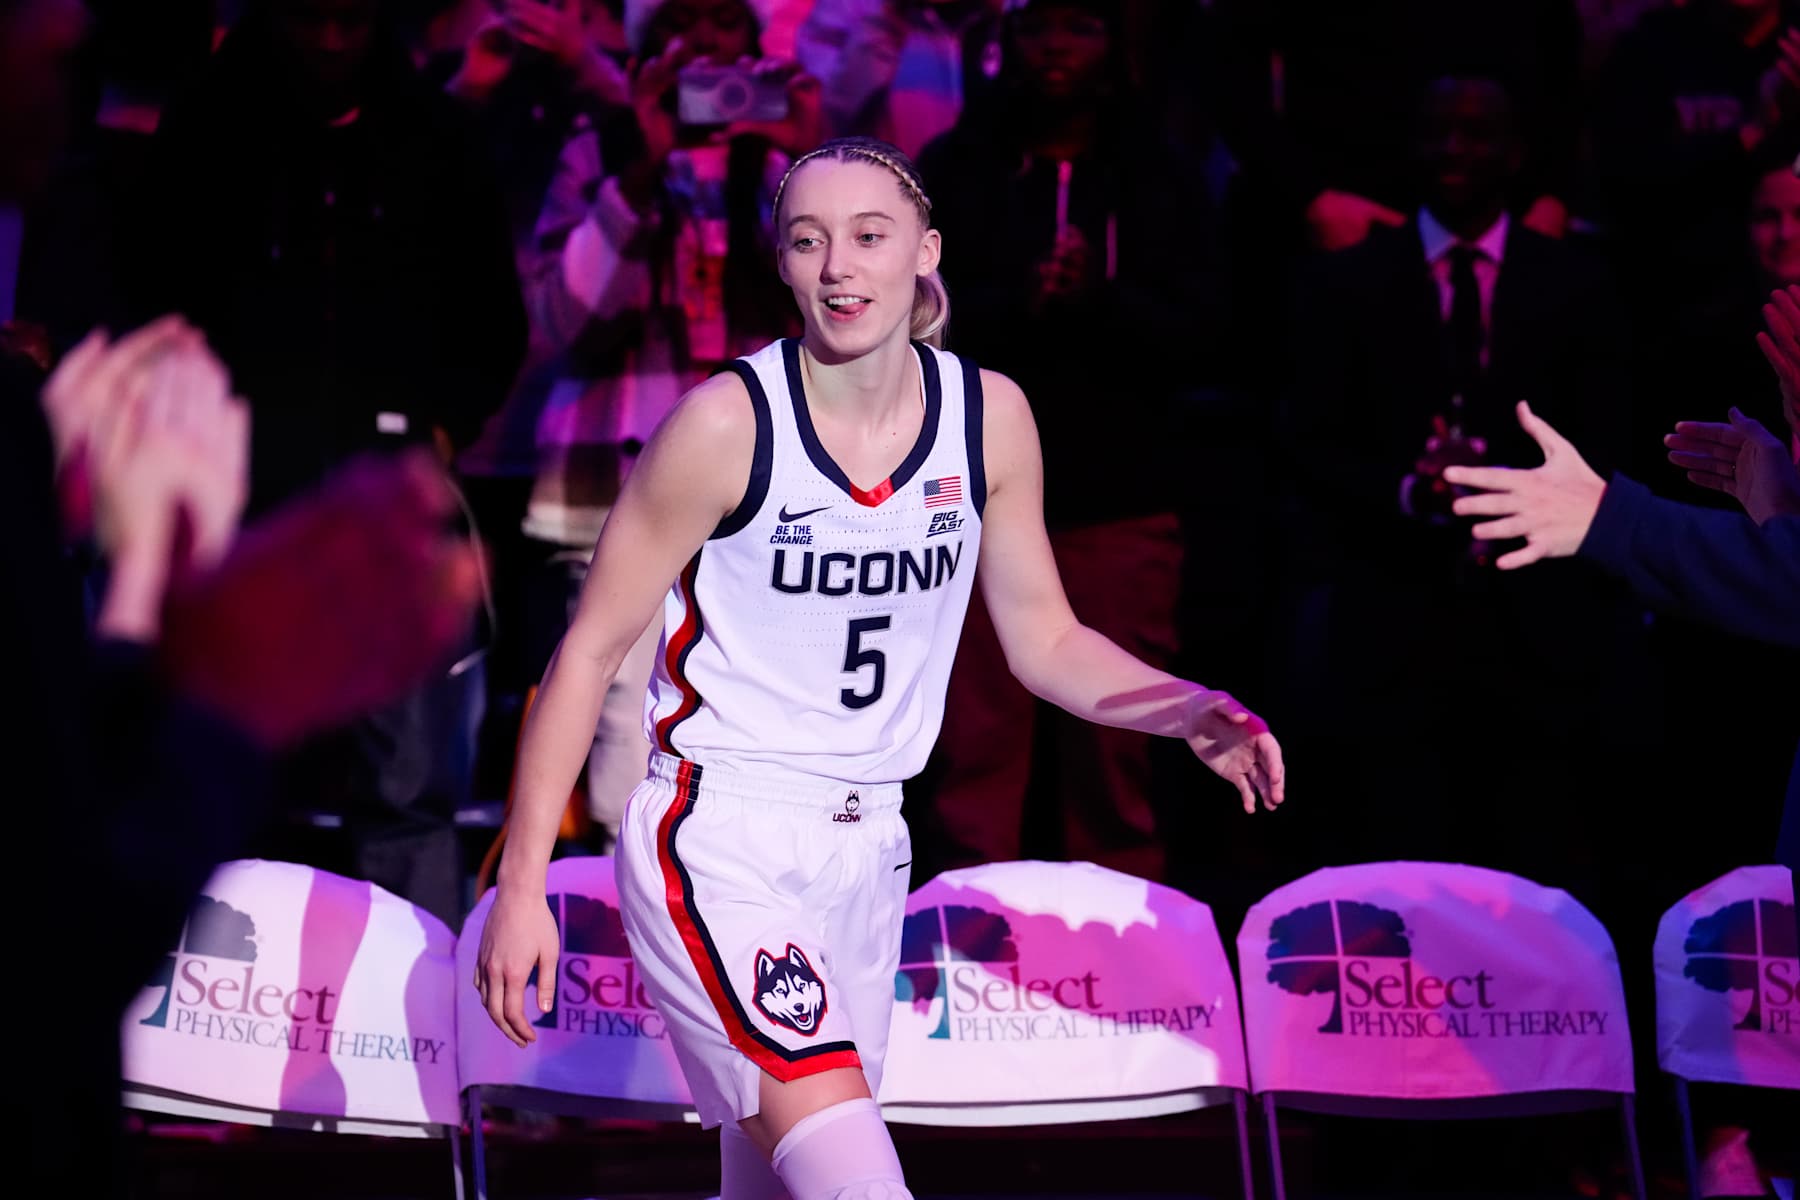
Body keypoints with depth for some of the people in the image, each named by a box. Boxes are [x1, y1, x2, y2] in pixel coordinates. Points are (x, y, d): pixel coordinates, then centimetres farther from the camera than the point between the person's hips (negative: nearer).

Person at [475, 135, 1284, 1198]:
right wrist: (523, 884, -10)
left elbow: (1044, 640, 11)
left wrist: (1188, 711, -8)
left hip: (866, 849, 6)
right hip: (720, 838, -5)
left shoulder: (990, 416, 1)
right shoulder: (728, 423, -13)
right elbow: (593, 647, -7)